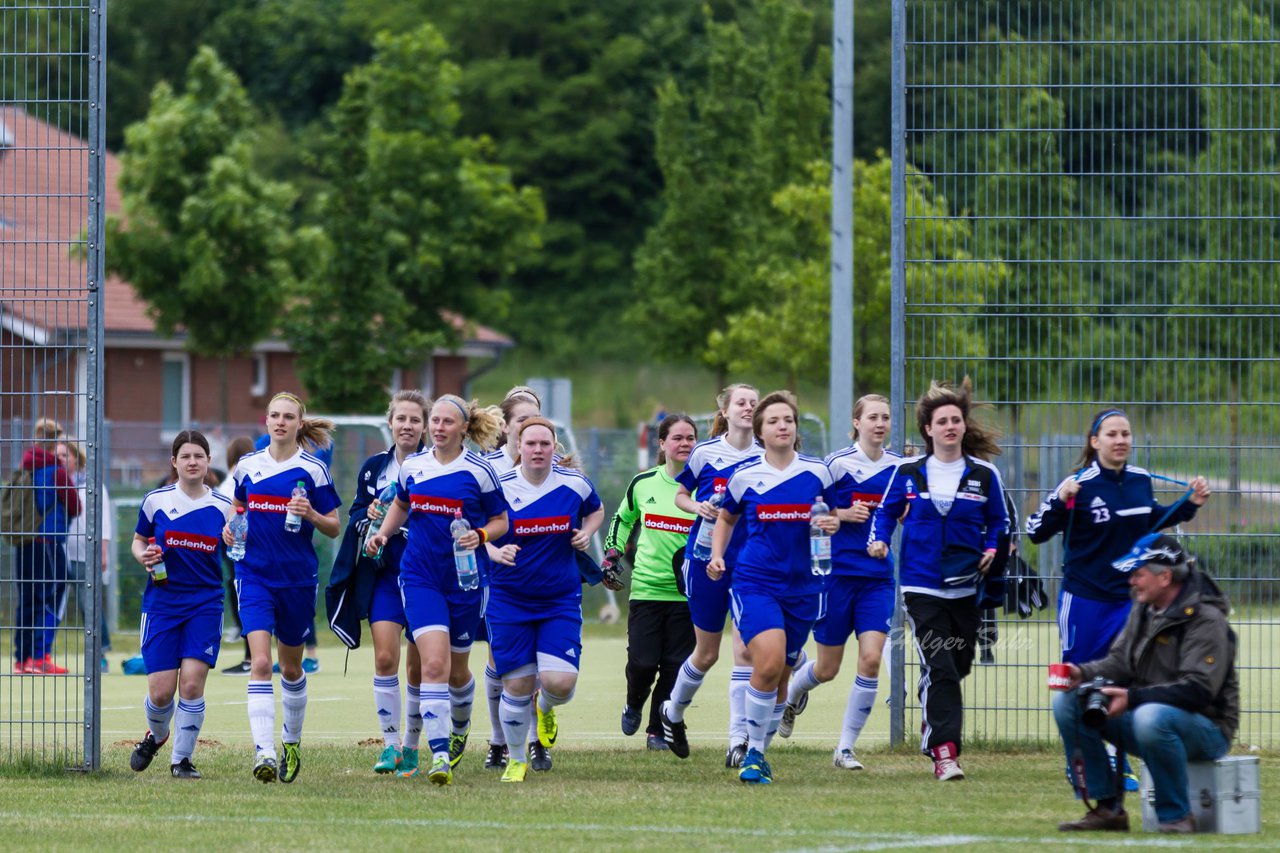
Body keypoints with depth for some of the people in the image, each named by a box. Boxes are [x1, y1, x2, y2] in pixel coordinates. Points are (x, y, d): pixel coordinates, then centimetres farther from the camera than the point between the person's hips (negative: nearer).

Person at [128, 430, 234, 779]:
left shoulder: (223, 506, 2)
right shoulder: (156, 500, 0)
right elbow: (138, 540, 13)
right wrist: (143, 557, -9)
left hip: (205, 603, 0)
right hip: (162, 602, 0)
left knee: (192, 684, -11)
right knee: (161, 691, -3)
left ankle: (182, 759, 5)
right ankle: (156, 735, 31)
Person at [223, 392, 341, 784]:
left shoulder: (313, 469, -3)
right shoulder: (248, 466, 5)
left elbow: (334, 528, 0)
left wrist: (311, 515, -19)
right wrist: (231, 528, -1)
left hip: (298, 578, -1)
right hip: (255, 575, 1)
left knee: (291, 668, 14)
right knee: (260, 664, -15)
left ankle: (292, 742, 36)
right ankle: (264, 754, -23)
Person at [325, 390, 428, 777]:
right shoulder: (373, 467, 6)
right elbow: (355, 517, 13)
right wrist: (368, 517, -9)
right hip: (383, 574, 2)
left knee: (419, 668, 4)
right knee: (385, 658, -12)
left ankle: (411, 746, 18)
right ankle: (391, 744, -6)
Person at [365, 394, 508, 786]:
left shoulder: (479, 471, -6)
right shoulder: (412, 467, 3)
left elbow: (501, 521, 2)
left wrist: (479, 536, -17)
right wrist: (382, 533, 6)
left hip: (466, 578, -1)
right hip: (420, 576, 1)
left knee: (457, 669, 13)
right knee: (433, 664, -16)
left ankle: (460, 726, 46)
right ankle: (440, 755, -20)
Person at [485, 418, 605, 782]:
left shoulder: (574, 484, -3)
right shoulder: (499, 487, -8)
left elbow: (596, 510, 19)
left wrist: (586, 533, -2)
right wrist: (496, 553, -20)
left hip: (561, 600, 1)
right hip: (509, 599, -1)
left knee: (561, 682, -14)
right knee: (517, 684, 0)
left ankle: (546, 706, 25)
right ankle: (516, 760, 23)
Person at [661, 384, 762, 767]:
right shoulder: (704, 452, -1)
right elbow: (680, 495, 10)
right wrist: (699, 507, -10)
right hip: (707, 559, 0)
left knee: (745, 650, -11)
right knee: (707, 653, 10)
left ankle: (739, 740, -9)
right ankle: (672, 713, 37)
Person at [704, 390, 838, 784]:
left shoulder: (817, 471, 1)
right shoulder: (745, 475, 0)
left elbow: (838, 512, 15)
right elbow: (726, 518, 17)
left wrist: (834, 523, -7)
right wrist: (716, 556, 3)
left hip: (801, 585, 2)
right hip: (754, 582, -2)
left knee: (780, 676, 8)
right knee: (769, 663, -22)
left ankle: (759, 753, 28)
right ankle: (753, 751, -8)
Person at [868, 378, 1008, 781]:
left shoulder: (984, 474, 4)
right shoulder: (908, 473, 3)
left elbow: (998, 522, 12)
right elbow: (886, 511, 13)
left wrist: (992, 550, -7)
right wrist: (878, 539, -6)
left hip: (967, 589, 2)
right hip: (922, 586, -2)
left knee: (957, 668, 11)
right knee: (940, 669, -15)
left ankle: (932, 733, 35)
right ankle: (945, 752, -18)